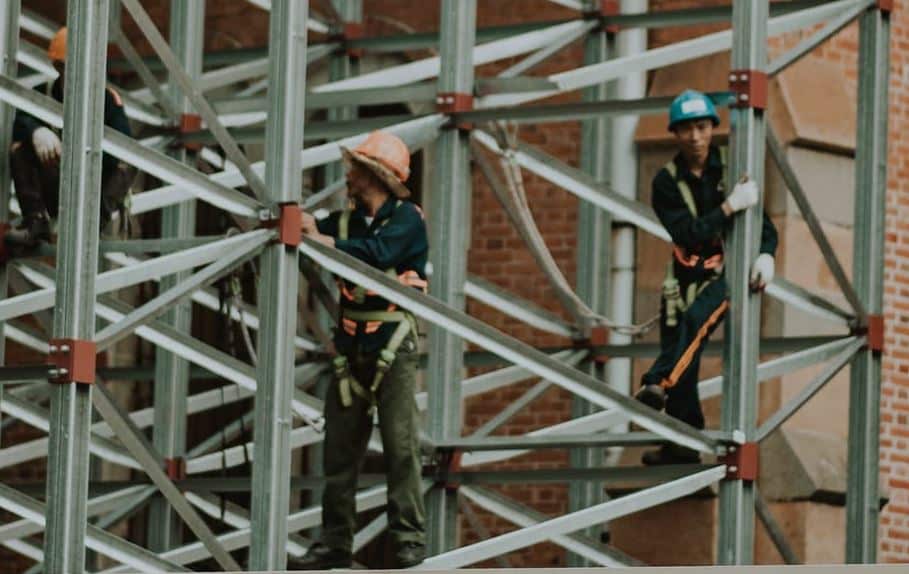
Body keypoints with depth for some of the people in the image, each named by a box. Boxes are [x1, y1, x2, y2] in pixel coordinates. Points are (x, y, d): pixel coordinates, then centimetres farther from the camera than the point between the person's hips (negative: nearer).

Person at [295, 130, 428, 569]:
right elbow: (305, 228, 4)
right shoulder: (346, 221, 14)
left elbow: (378, 252, -22)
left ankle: (410, 540, -5)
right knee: (339, 448, 4)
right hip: (352, 349, 6)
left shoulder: (407, 219, -5)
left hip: (394, 348, -6)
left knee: (401, 446, -8)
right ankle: (335, 543, 8)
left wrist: (320, 240, -21)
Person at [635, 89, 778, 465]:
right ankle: (683, 444, 8)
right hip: (688, 274, 3)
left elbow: (764, 222, -4)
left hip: (730, 269, -3)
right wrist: (729, 207, -30)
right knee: (679, 351, 0)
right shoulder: (667, 181, -5)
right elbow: (687, 234, -18)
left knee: (695, 319, -32)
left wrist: (766, 255, -25)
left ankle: (659, 384, -43)